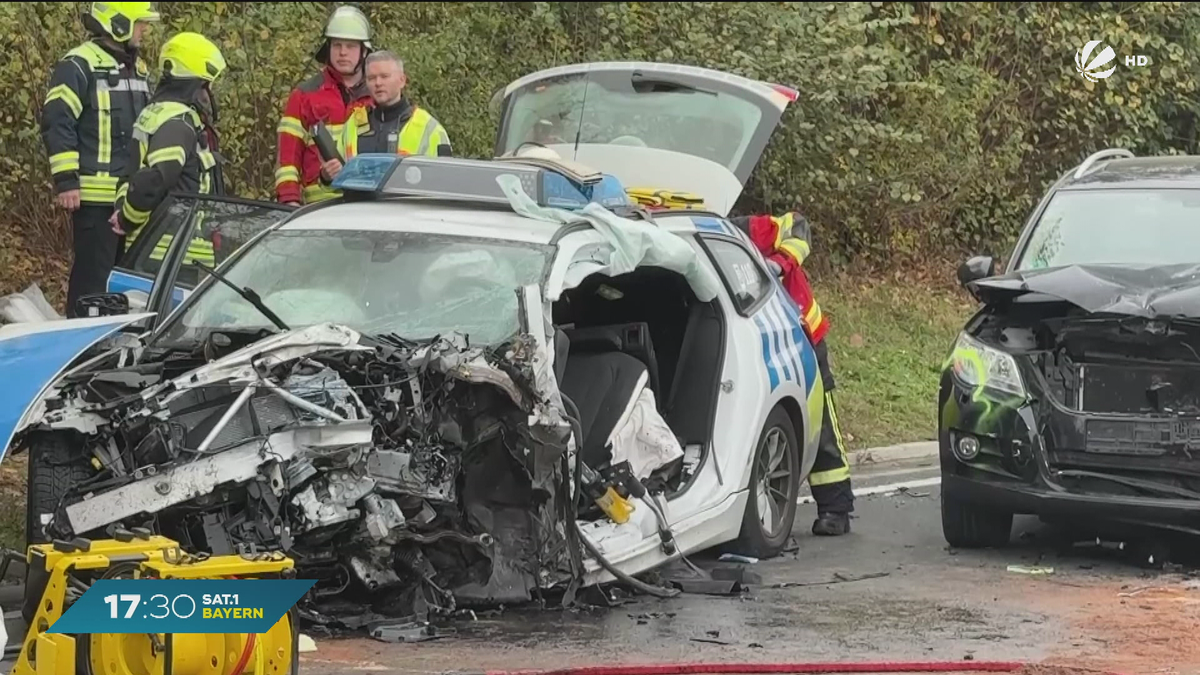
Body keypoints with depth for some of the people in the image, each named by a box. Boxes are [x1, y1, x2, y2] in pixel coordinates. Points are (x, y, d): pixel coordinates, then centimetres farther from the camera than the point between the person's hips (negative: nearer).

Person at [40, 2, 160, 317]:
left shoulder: (138, 69, 19)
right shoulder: (79, 66, -9)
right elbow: (57, 123, -14)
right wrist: (66, 181, -18)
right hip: (95, 195, -8)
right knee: (93, 275, -9)